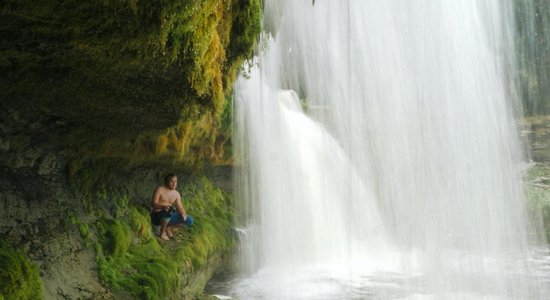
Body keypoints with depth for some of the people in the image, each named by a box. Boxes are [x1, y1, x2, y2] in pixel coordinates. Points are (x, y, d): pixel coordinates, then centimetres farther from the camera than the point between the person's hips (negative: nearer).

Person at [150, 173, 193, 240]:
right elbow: (153, 204, -19)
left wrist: (183, 213, -21)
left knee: (189, 220, -4)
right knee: (169, 211, -40)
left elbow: (180, 208, 2)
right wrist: (165, 204, -32)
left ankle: (168, 227, 12)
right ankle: (162, 232, -15)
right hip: (157, 216, -6)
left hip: (169, 216, 6)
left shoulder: (176, 194, 4)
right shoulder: (160, 189, -12)